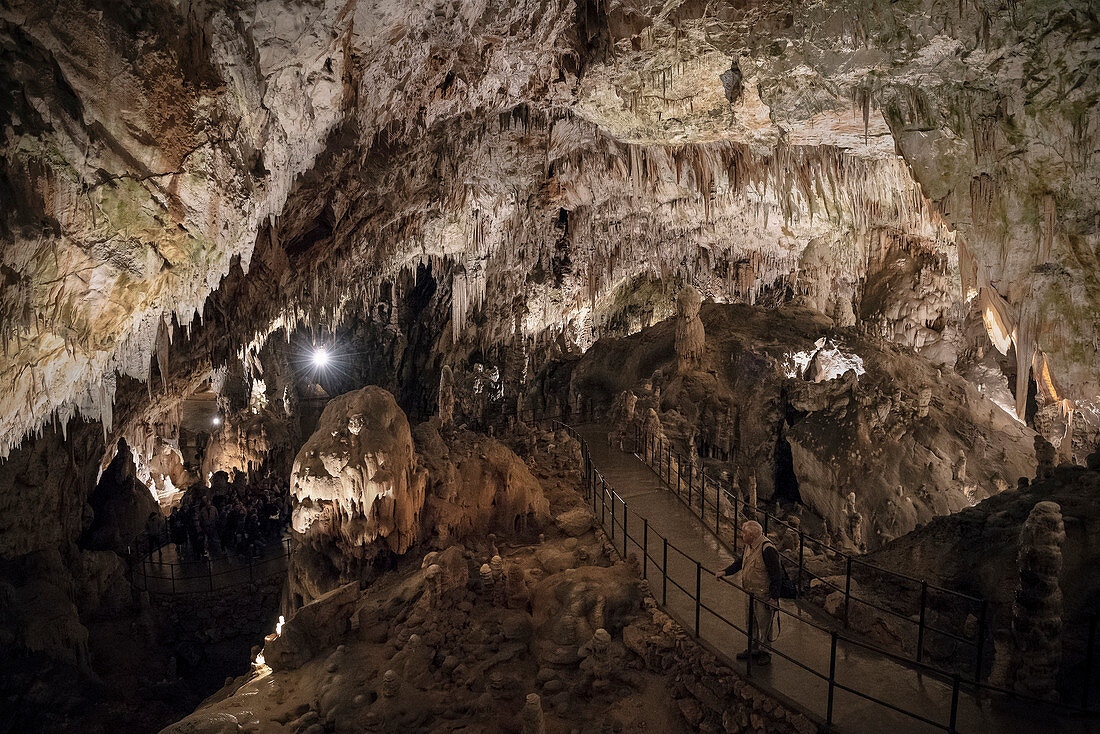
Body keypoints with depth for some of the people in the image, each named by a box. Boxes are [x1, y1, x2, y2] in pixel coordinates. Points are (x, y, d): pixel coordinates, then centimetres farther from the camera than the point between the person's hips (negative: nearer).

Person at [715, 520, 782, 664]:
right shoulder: (749, 546, 1)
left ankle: (765, 653, 24)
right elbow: (740, 562, 19)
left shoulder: (767, 549, -26)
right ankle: (753, 649, 37)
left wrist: (774, 597, -20)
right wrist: (725, 572, 8)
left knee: (764, 625, 7)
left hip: (763, 596, -9)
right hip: (749, 593, 9)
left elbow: (777, 574, -22)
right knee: (751, 623, 20)